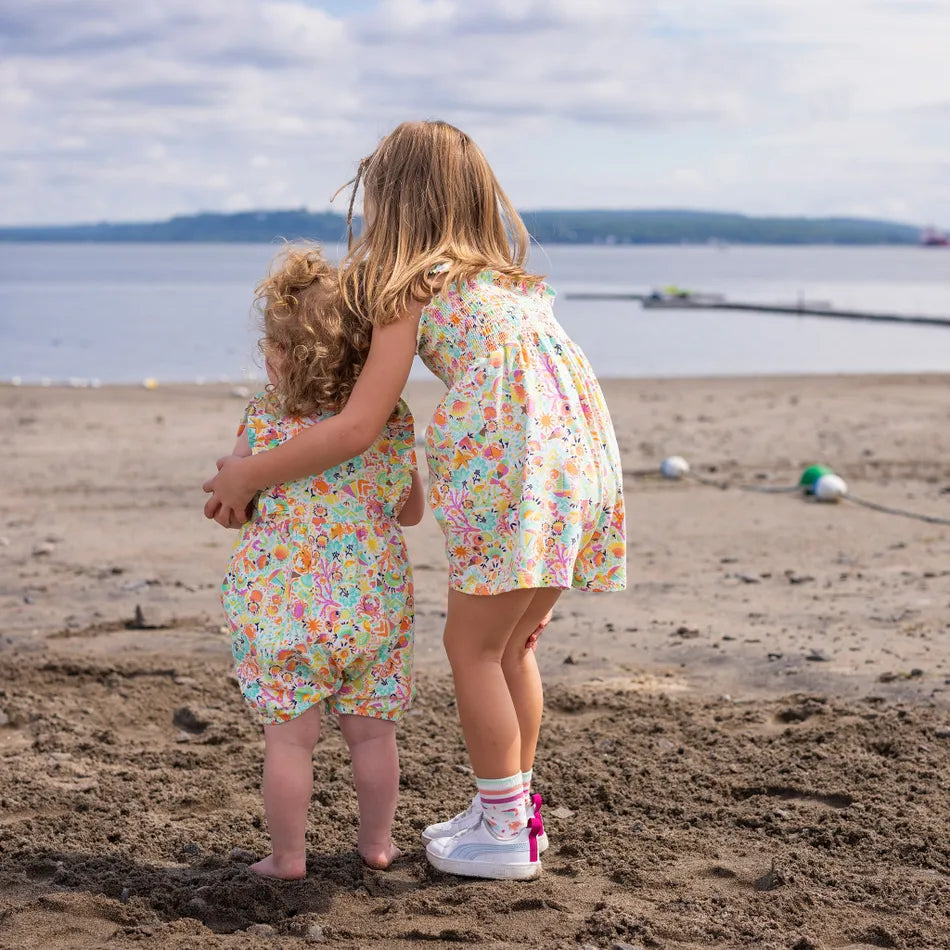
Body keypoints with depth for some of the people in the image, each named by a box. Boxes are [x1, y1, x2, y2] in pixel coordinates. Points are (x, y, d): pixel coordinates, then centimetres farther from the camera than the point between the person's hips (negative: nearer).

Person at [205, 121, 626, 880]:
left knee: (471, 646, 6)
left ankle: (504, 833, 13)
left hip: (515, 467, -8)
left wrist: (249, 475, 5)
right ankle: (511, 809, 30)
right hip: (581, 452, 8)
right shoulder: (505, 279, 23)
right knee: (509, 645, 20)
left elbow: (359, 427, -4)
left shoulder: (411, 288, 1)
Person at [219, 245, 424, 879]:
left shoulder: (266, 422, -11)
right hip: (376, 606, 3)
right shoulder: (396, 423, -2)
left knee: (289, 737, 7)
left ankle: (288, 855, 14)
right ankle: (377, 842, 26)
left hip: (286, 608, -3)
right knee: (373, 731, 15)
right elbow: (413, 512, 9)